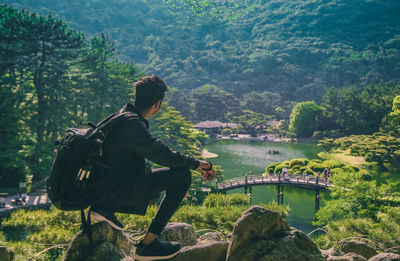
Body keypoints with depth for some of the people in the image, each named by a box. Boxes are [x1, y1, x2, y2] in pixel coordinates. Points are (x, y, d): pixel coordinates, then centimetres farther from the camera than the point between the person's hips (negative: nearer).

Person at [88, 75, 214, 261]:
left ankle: (104, 209, 16)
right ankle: (148, 244, -7)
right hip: (112, 194, -10)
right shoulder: (131, 124, -20)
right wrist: (197, 163, -2)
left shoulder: (124, 115, 12)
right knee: (182, 175, -11)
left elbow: (157, 155, 21)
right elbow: (165, 156, -18)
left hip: (100, 188, 10)